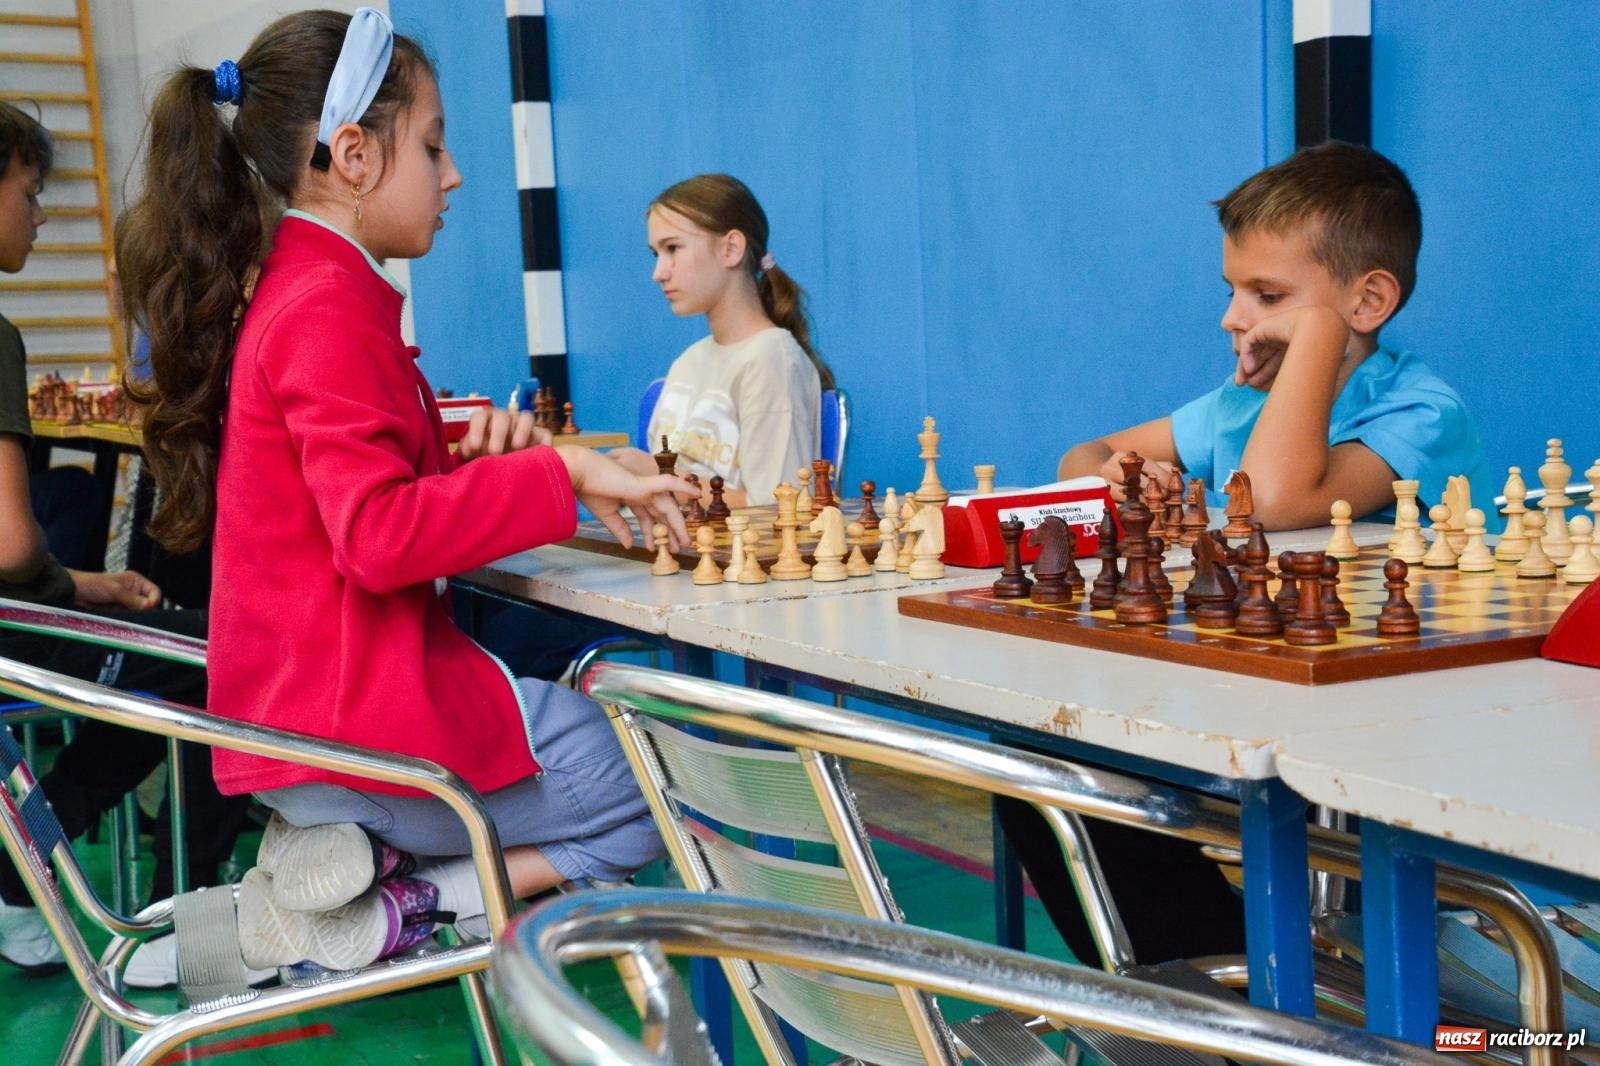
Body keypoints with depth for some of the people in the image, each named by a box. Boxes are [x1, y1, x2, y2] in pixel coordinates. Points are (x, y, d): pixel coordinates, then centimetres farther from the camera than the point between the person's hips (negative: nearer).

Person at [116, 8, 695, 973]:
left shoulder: (292, 291, 14)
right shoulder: (329, 309, -18)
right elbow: (381, 534, -29)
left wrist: (474, 460, 2)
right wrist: (561, 470, -22)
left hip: (298, 705, 10)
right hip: (363, 718, -10)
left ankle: (353, 855, 6)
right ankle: (398, 912, -7)